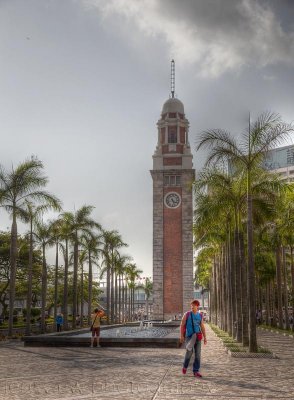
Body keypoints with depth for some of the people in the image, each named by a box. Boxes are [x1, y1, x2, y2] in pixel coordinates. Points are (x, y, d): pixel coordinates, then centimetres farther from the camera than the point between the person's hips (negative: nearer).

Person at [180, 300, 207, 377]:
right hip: (188, 336, -3)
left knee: (198, 354, -1)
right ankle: (185, 366, 3)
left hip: (197, 337, 4)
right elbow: (182, 325, 0)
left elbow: (202, 327, 14)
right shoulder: (187, 314, -1)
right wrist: (181, 336, -8)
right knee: (189, 351, -22)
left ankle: (196, 371, 8)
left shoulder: (200, 316, 9)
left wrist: (205, 338, 8)